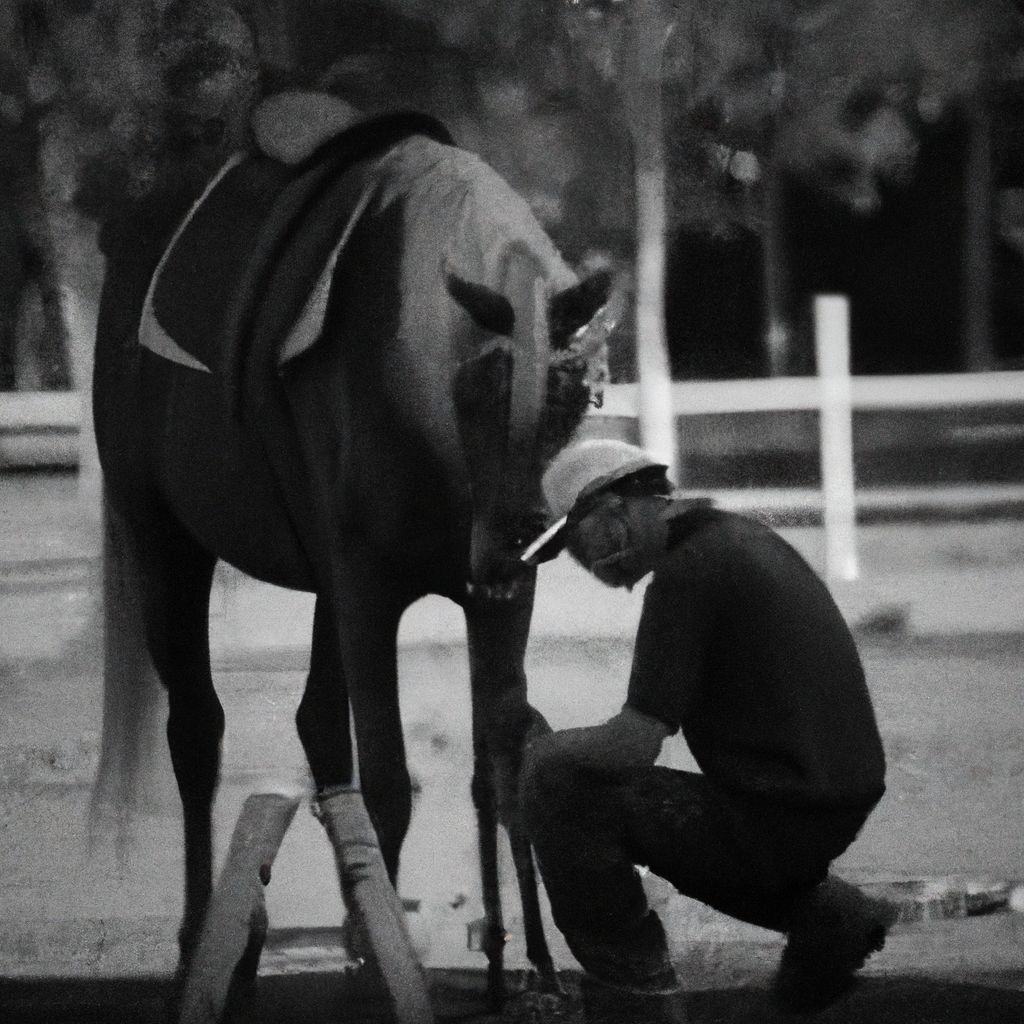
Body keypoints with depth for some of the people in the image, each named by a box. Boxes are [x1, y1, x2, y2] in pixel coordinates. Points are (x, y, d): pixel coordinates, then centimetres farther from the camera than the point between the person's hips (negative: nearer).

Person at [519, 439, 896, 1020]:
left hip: (774, 818, -10)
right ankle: (822, 910, 17)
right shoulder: (744, 538, 13)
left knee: (557, 780, -10)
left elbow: (634, 746, -18)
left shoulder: (686, 574, -16)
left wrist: (541, 751, -2)